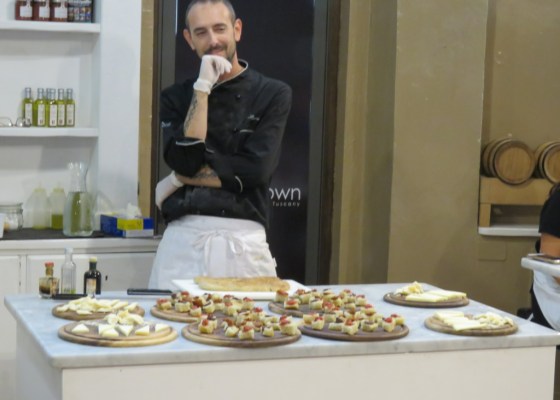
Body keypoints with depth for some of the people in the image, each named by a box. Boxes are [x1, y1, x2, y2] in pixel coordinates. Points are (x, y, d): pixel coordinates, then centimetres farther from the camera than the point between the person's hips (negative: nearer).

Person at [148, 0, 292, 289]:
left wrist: (182, 179, -5)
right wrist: (203, 87, -8)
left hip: (244, 241, -1)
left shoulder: (273, 94, 3)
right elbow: (185, 159, -8)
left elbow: (255, 168, -8)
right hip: (183, 240, 1)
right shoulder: (176, 97, 9)